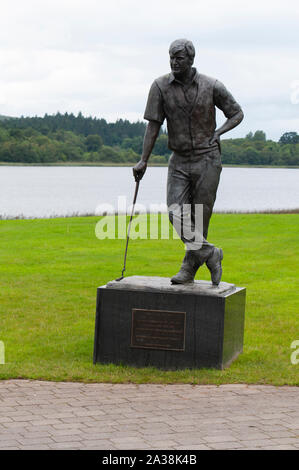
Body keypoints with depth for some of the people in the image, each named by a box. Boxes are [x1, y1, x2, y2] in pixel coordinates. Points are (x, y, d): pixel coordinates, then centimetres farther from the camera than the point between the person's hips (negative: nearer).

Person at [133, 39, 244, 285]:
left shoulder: (212, 86, -7)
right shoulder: (161, 86, -4)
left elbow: (237, 113, 6)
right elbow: (153, 125, -2)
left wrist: (218, 133, -10)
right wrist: (143, 161, -8)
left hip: (208, 160, -2)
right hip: (179, 161, 2)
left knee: (199, 217, 1)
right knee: (176, 214, -14)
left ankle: (190, 267, 16)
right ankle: (210, 254, 0)